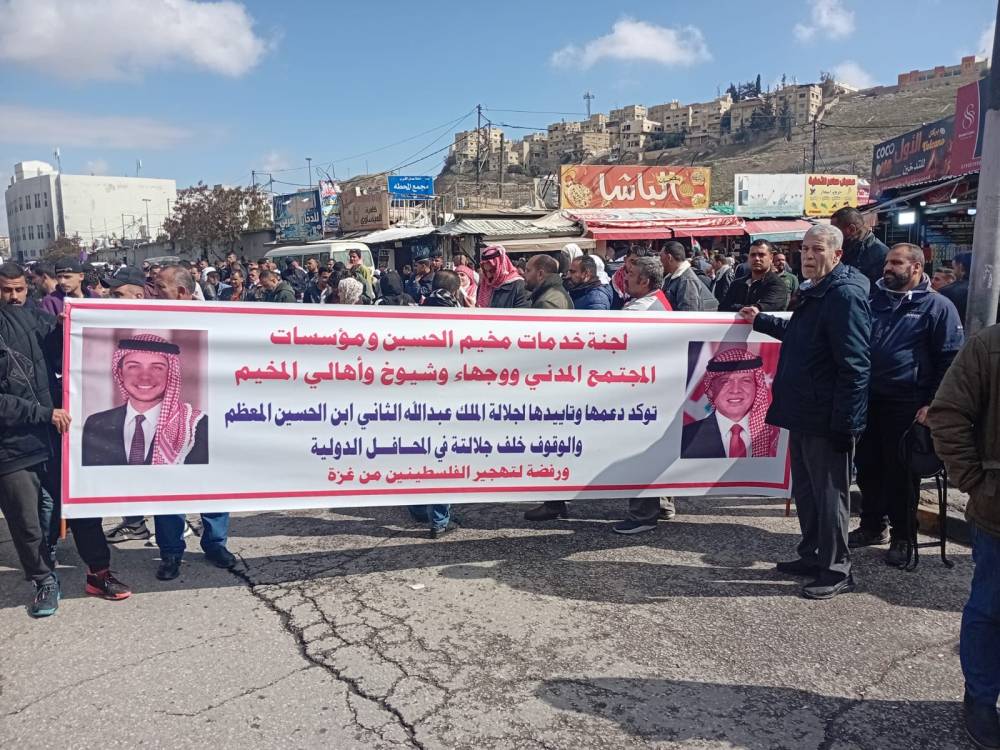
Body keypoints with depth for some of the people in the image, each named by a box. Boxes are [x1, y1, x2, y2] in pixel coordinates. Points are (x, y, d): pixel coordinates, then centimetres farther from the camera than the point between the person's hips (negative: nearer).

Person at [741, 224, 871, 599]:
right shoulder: (813, 292, 15)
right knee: (805, 490, 18)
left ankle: (836, 571, 14)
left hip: (826, 420, -10)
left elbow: (854, 366, -22)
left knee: (829, 494, 1)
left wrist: (845, 421, -24)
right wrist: (761, 321, 41)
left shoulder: (846, 295, -17)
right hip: (803, 414, 10)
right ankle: (813, 556, 32)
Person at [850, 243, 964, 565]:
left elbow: (951, 360, -6)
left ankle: (902, 537, 18)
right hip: (867, 400, 5)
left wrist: (933, 404, -12)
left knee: (902, 474, 4)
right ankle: (873, 526, 29)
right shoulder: (873, 299, 12)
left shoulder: (937, 306, -3)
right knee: (867, 467, 13)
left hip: (907, 406, -5)